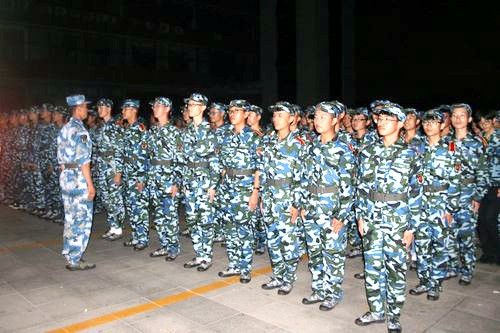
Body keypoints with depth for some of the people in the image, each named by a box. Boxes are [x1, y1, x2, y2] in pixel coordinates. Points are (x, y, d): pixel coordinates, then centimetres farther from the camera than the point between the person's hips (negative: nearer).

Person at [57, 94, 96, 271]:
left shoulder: (64, 129, 13)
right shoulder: (79, 130, -15)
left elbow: (61, 158, 16)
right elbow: (83, 161, -19)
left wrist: (66, 175, 22)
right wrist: (90, 184, -16)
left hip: (66, 177, 9)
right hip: (79, 179, -9)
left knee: (70, 219, 15)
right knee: (81, 220, -2)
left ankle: (70, 255, 24)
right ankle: (75, 260, 4)